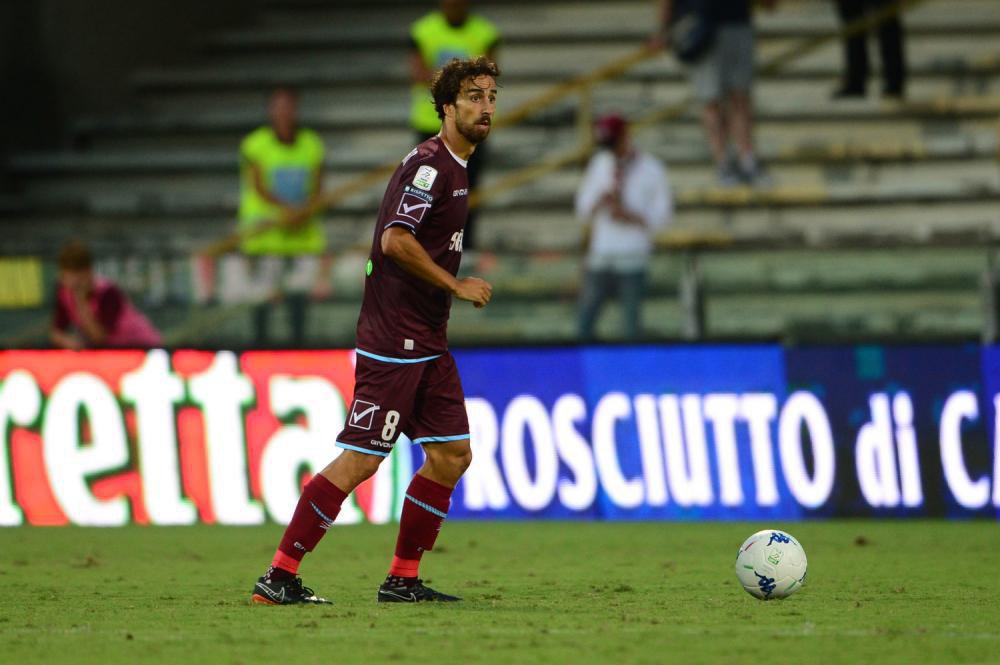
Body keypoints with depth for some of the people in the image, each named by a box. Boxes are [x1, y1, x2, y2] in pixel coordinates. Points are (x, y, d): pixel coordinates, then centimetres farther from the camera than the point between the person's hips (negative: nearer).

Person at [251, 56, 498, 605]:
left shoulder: (453, 167, 17)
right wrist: (456, 286, -15)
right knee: (359, 460, -10)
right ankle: (279, 577, -6)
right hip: (393, 341, -10)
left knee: (452, 453, 7)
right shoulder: (428, 163, -14)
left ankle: (403, 579, 13)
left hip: (426, 343, 10)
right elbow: (396, 240, -22)